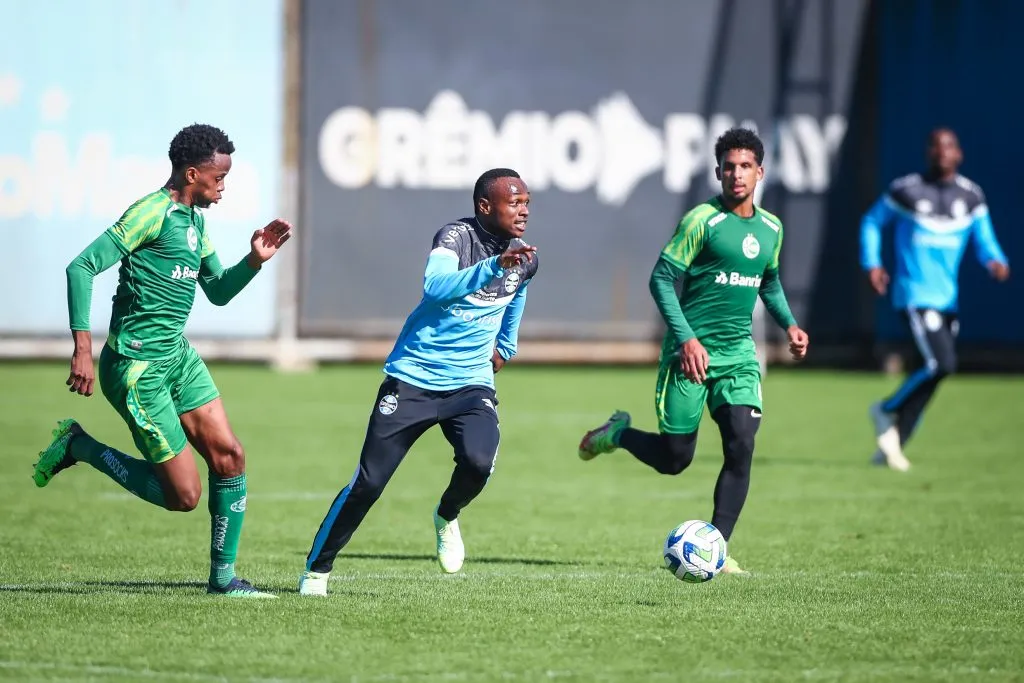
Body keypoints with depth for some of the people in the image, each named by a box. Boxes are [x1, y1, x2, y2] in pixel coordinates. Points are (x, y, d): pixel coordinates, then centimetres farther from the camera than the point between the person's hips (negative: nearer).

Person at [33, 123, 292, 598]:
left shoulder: (195, 220, 12)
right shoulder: (152, 212, -17)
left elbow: (218, 291, 23)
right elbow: (82, 267, -21)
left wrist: (255, 261, 4)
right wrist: (83, 347, -27)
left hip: (178, 355, 9)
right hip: (138, 369, -9)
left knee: (229, 456, 1)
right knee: (183, 495, -6)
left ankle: (223, 577, 12)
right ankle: (78, 447, 11)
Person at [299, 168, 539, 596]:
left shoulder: (525, 260, 4)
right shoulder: (457, 237, -15)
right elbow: (436, 286, -34)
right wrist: (494, 266, -42)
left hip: (470, 384, 4)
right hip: (413, 379, -4)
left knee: (478, 461, -25)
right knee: (368, 482, -6)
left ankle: (447, 517, 9)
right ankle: (316, 570, 13)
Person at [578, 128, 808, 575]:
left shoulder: (771, 228, 10)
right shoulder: (702, 220, -10)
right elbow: (662, 279, -11)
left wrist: (789, 324, 12)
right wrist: (686, 339, -20)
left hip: (739, 353, 5)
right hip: (691, 350, -5)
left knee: (742, 446, -12)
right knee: (674, 458, -2)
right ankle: (618, 433, 30)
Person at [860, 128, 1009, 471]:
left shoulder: (971, 197, 7)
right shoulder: (906, 190, -4)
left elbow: (984, 240, 10)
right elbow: (872, 222, 9)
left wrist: (995, 260, -12)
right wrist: (872, 264, -4)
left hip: (948, 298, 6)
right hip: (915, 296, -6)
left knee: (928, 372, 8)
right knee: (941, 364, -20)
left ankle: (891, 446, 20)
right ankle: (887, 411, 3)